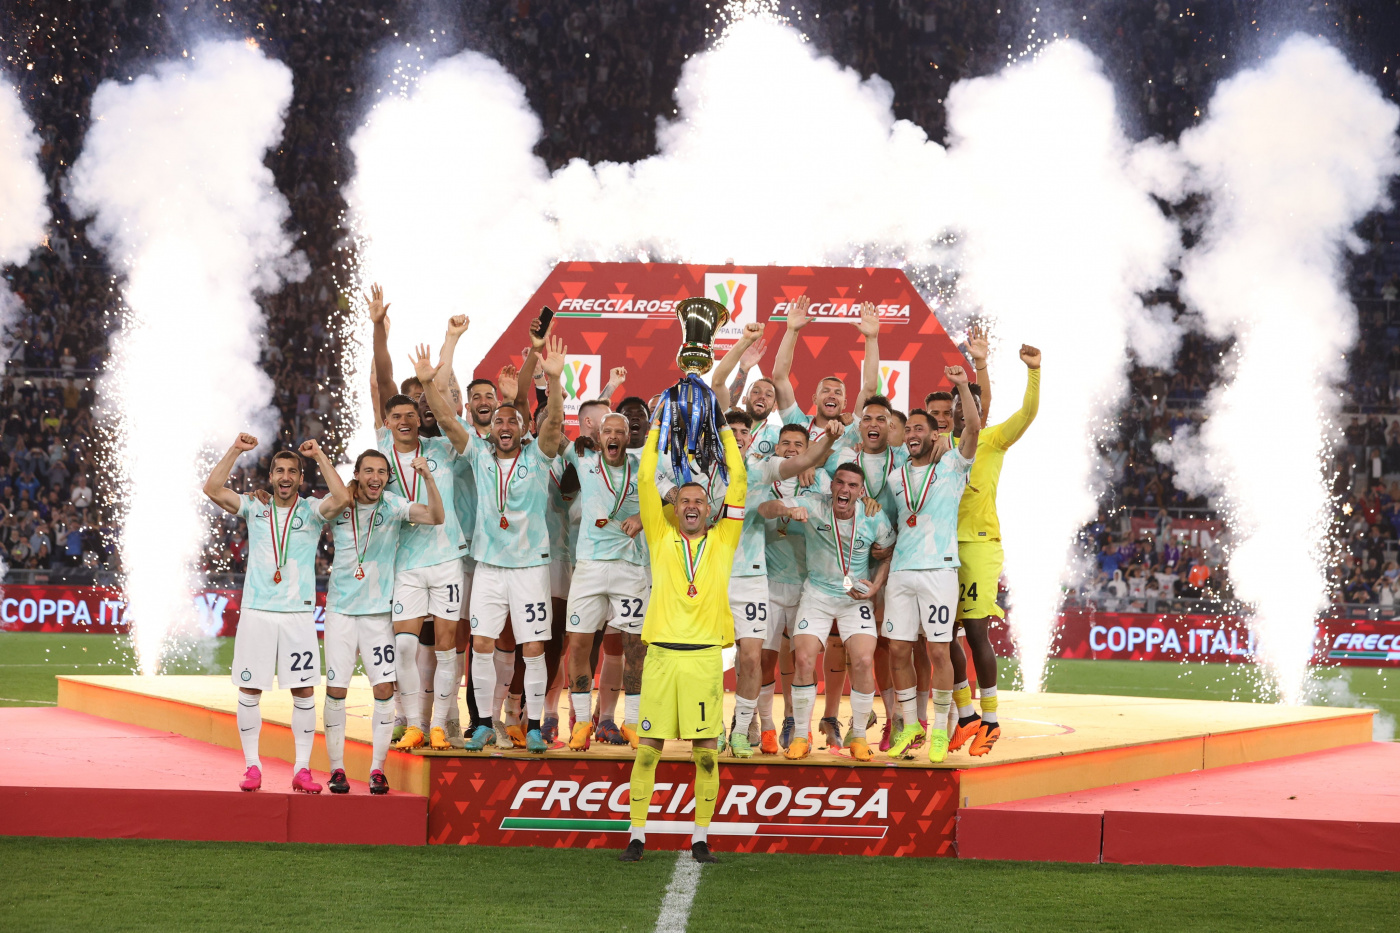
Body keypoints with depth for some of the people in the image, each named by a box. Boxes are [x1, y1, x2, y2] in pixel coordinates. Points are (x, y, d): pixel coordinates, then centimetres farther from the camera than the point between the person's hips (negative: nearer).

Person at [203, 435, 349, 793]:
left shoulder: (312, 511, 5)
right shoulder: (255, 509, 9)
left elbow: (341, 498, -15)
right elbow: (213, 489, -2)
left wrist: (320, 456, -10)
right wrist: (236, 451, -4)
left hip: (299, 613, -1)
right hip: (256, 612, 1)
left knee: (304, 692, -1)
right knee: (249, 691, 1)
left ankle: (302, 769, 5)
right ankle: (252, 767, 10)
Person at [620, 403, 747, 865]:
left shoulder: (722, 541, 12)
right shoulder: (661, 538, 11)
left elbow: (738, 484, 8)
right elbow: (646, 481, 7)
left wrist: (726, 432, 12)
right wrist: (657, 429, 11)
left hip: (706, 657, 0)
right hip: (662, 654, 0)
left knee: (706, 752, 0)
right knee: (647, 748, 1)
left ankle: (700, 838, 8)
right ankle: (637, 835, 7)